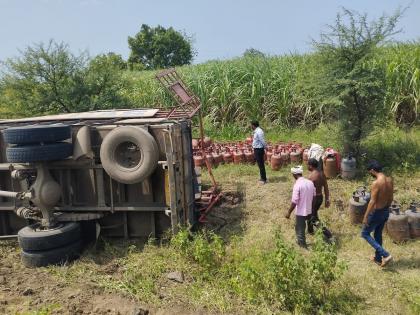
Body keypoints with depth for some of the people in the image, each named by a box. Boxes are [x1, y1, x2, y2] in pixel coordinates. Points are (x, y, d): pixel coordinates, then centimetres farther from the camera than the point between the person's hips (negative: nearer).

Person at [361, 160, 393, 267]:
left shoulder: (376, 183, -26)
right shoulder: (389, 180, -2)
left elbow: (372, 201, -25)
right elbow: (391, 198, 8)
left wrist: (366, 216, -17)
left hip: (376, 213, -8)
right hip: (386, 212, 8)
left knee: (365, 234, 10)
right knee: (378, 234, 24)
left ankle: (385, 255, 2)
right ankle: (378, 258, 36)